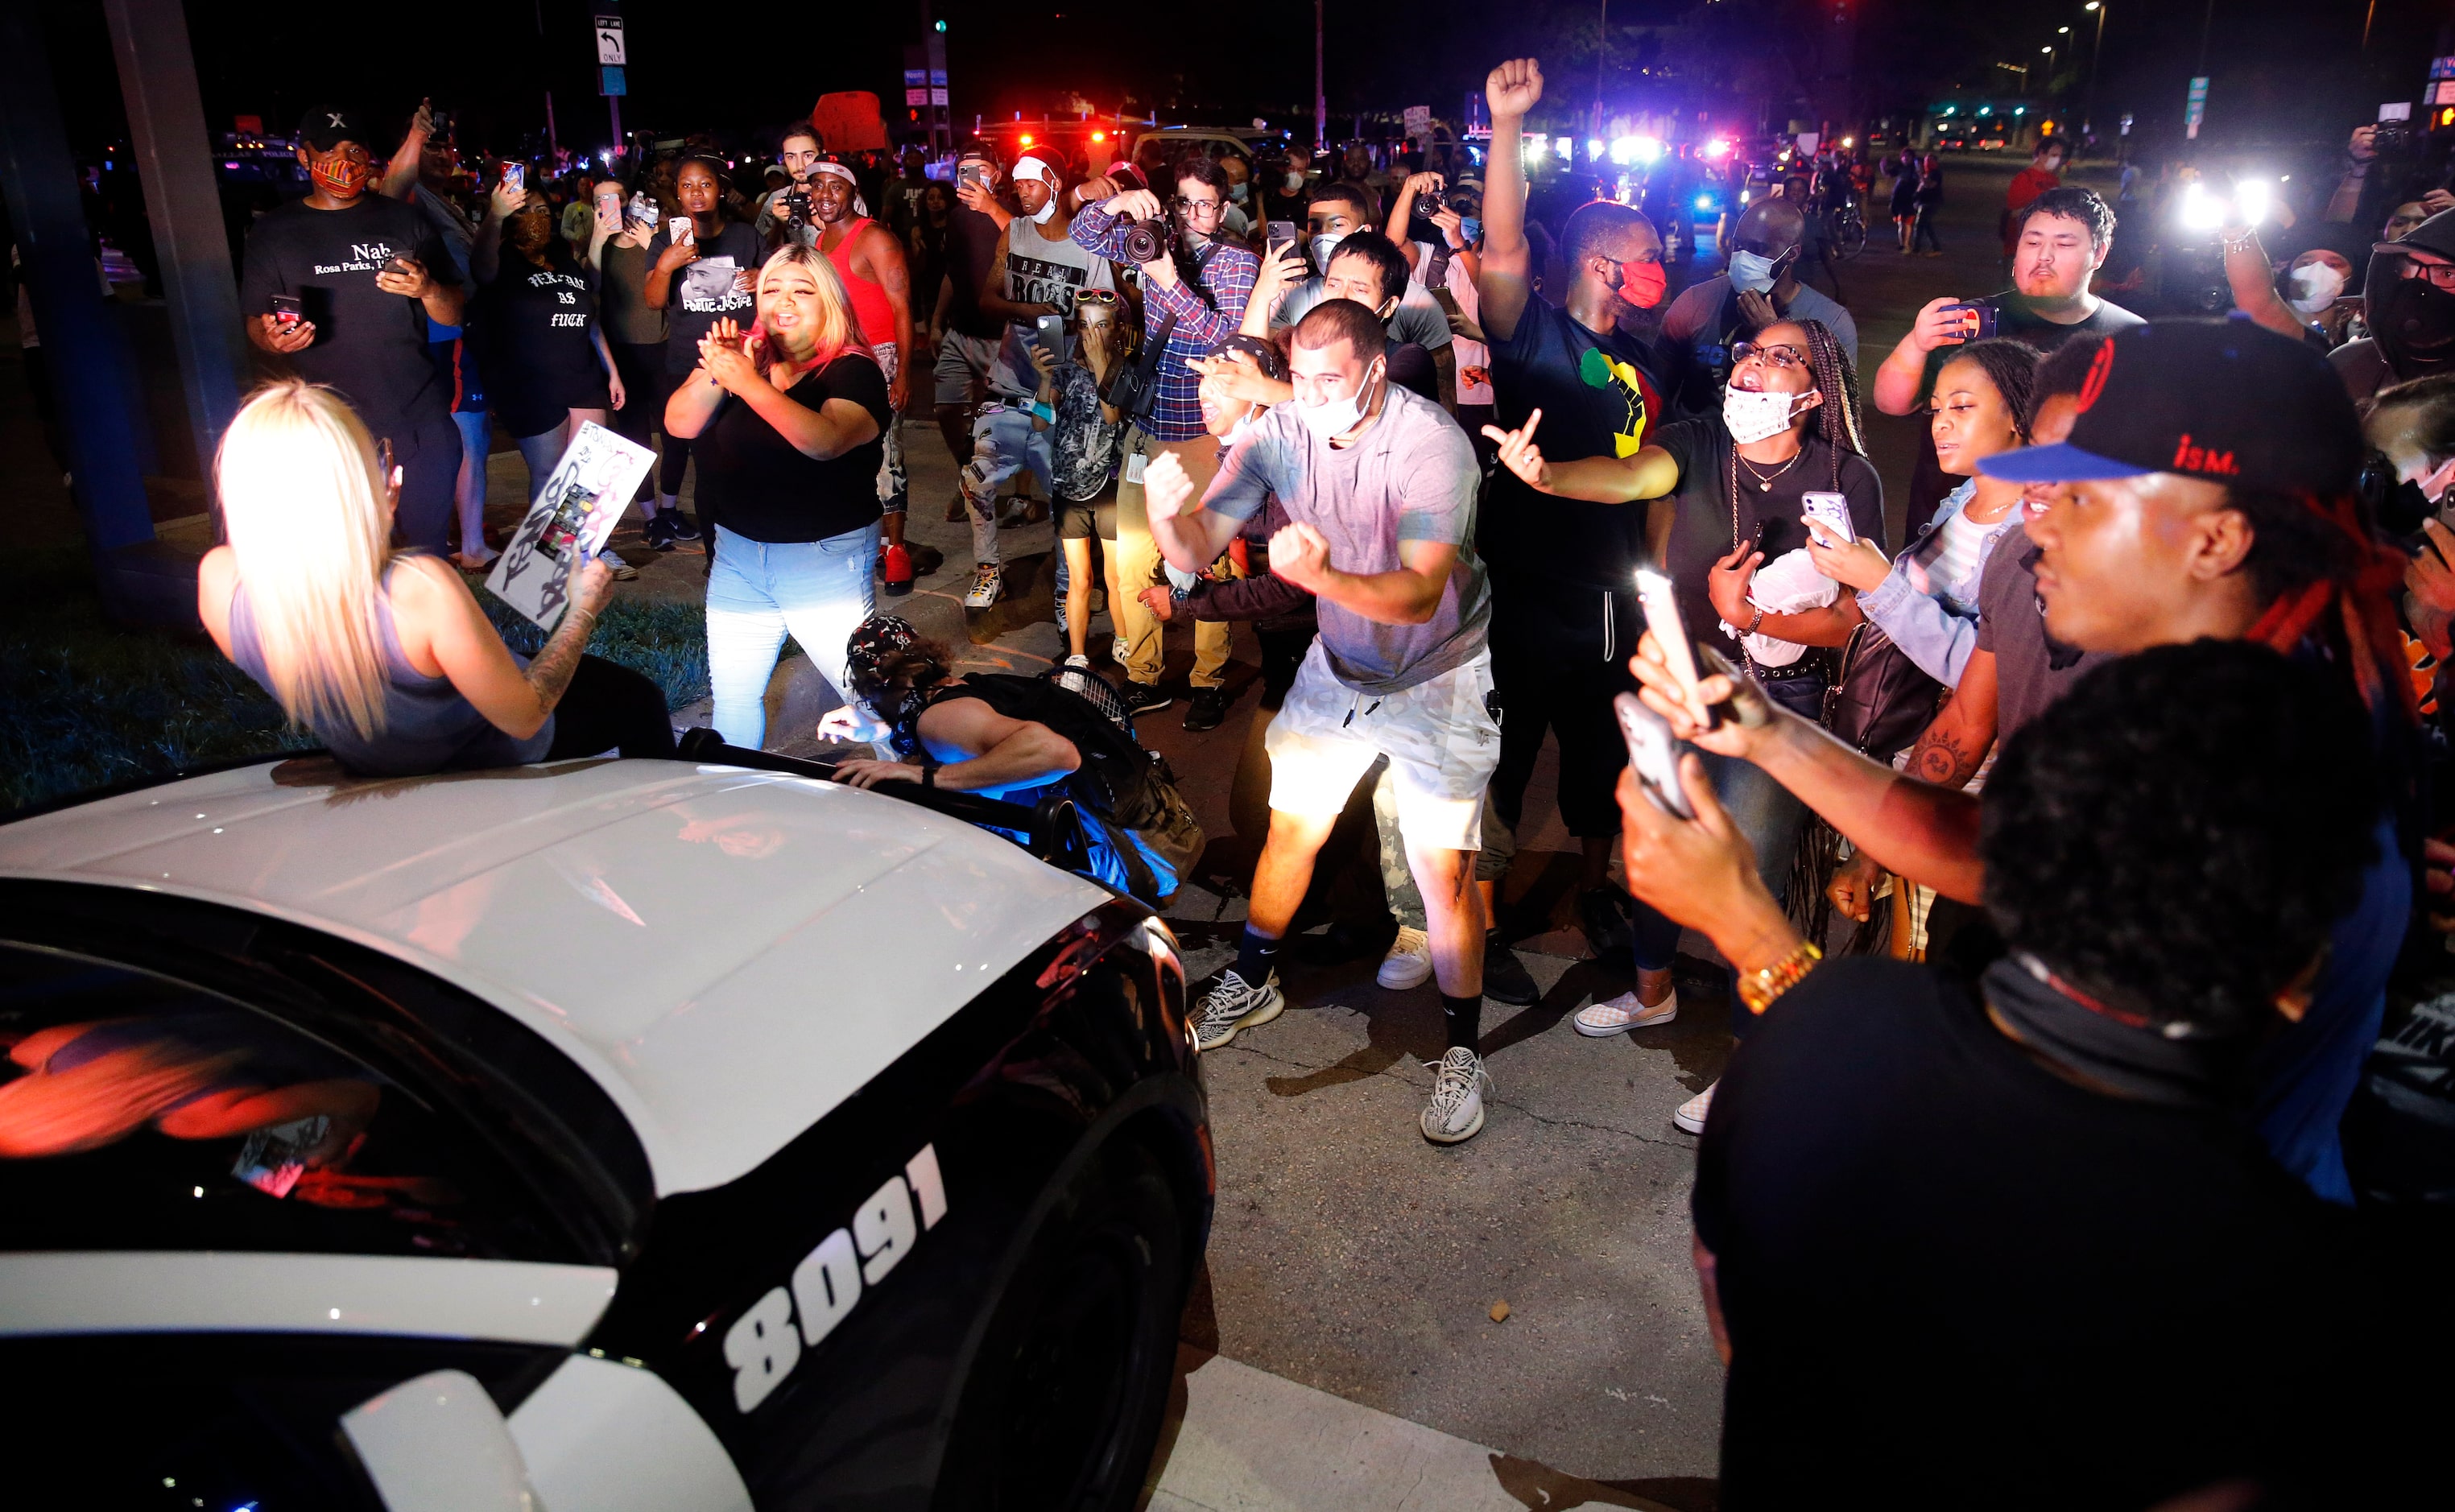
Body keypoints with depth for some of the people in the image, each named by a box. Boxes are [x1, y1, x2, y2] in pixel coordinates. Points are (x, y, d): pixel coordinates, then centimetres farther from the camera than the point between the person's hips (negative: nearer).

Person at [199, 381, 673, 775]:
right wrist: (584, 610, -14)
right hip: (495, 760, -5)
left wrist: (375, 517, -1)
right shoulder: (421, 588, -41)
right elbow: (525, 717, -28)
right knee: (638, 698, 22)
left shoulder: (218, 580, -25)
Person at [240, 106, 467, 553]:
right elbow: (256, 323, 12)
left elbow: (454, 315, 9)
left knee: (430, 547, 4)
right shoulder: (273, 232, 10)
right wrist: (273, 339, -12)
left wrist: (427, 289, -14)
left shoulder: (403, 221, 10)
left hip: (421, 422, 1)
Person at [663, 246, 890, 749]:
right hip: (738, 552, 6)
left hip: (826, 559, -5)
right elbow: (679, 424, -6)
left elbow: (824, 440, -31)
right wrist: (715, 374, -24)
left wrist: (747, 382, -37)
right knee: (731, 692, 16)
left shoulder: (854, 372, -12)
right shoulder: (743, 354, 3)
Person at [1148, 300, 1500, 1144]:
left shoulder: (1432, 444, -28)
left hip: (1437, 678, -4)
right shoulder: (1279, 433, -15)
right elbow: (1196, 552, -17)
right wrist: (1168, 510, -40)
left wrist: (1322, 575, -57)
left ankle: (1463, 1054, 12)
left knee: (1444, 868, -6)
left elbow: (1420, 594, -39)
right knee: (1289, 829, 14)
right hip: (1337, 665, 5)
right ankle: (1254, 983, 38)